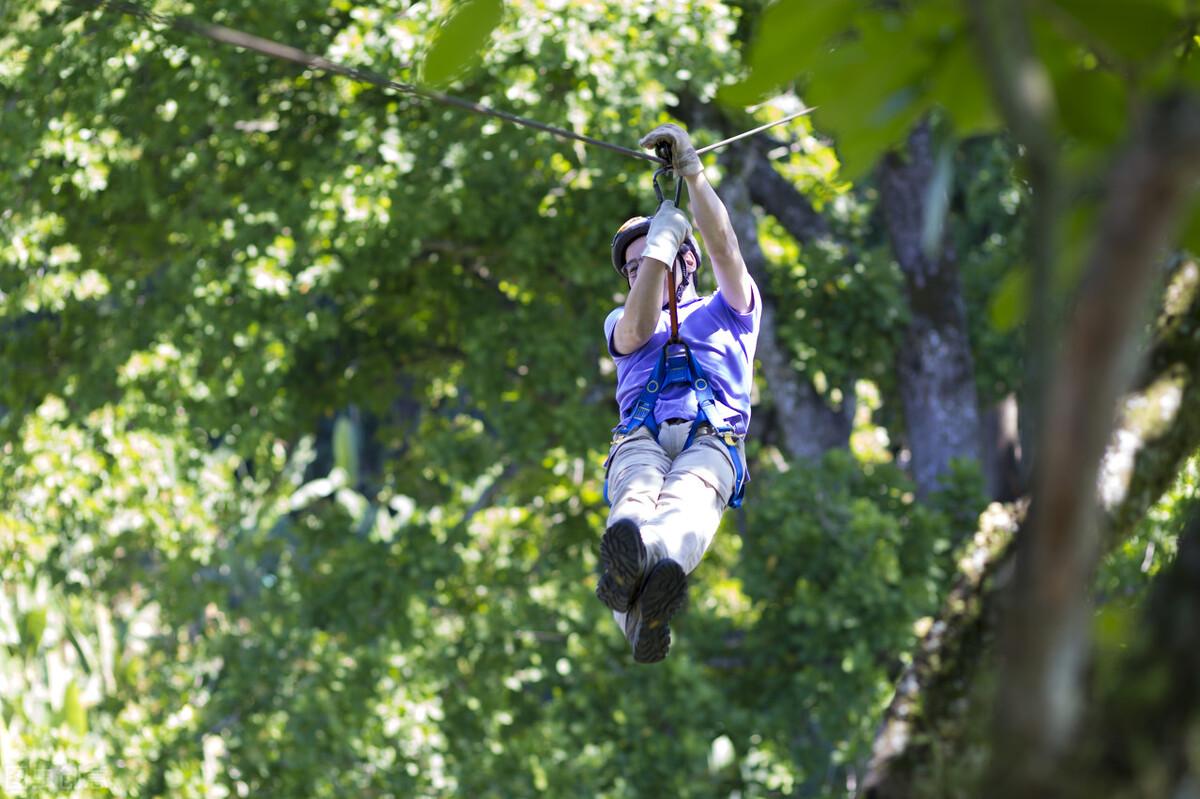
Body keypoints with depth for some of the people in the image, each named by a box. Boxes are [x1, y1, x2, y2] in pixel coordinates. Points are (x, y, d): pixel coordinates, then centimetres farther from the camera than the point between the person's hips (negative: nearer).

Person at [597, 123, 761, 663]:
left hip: (711, 436, -1)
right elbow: (637, 331, 11)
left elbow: (724, 249, 13)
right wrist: (660, 240, 4)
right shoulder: (619, 323, 38)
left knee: (688, 498, -40)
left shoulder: (726, 311, 34)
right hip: (640, 436, 1)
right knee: (635, 497, -39)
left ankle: (629, 567, -76)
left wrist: (692, 173, 3)